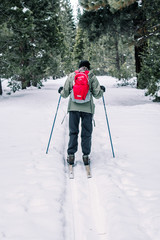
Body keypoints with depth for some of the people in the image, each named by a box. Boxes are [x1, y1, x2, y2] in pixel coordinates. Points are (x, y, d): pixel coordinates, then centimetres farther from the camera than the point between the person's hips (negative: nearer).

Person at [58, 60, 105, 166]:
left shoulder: (71, 76, 7)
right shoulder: (92, 77, 2)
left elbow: (65, 94, 7)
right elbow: (97, 94, 2)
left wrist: (61, 91, 29)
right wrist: (102, 90, 23)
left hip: (73, 107, 1)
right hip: (87, 108, -1)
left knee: (73, 132, 8)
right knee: (86, 133, 6)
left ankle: (71, 155, 5)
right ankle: (86, 156, 8)